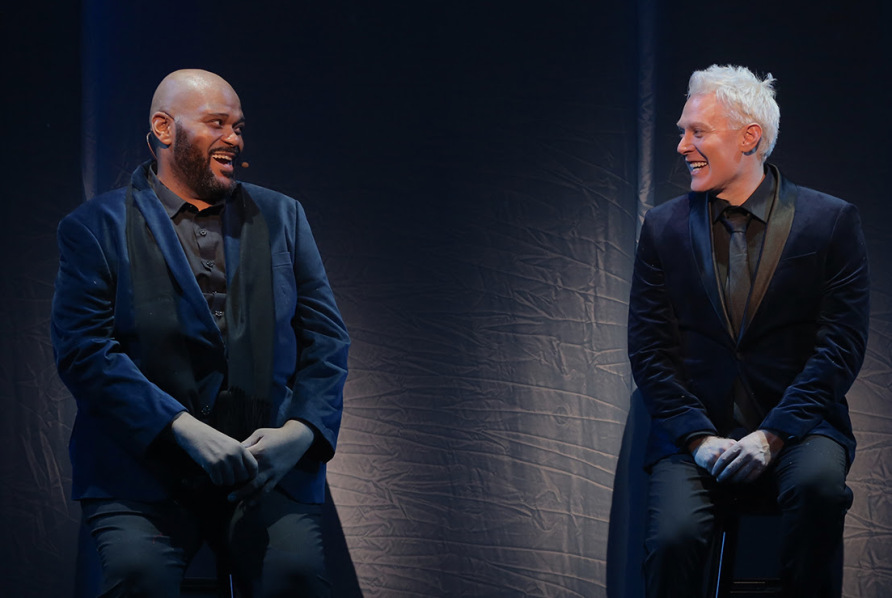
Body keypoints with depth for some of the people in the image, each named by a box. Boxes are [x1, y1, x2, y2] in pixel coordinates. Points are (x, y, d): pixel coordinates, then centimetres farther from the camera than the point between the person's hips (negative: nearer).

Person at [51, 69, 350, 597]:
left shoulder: (281, 217, 18)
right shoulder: (95, 227, 6)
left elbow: (327, 339, 13)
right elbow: (84, 349, -6)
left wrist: (301, 430, -7)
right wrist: (183, 430, -17)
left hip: (270, 464, 2)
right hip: (143, 464, -2)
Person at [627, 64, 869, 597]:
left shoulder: (831, 222, 3)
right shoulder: (665, 228, 10)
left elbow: (842, 344, -4)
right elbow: (648, 348, 5)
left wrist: (772, 435, -15)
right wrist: (699, 437, -11)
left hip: (796, 426, -1)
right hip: (694, 431, 1)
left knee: (817, 483, -35)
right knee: (674, 539, -29)